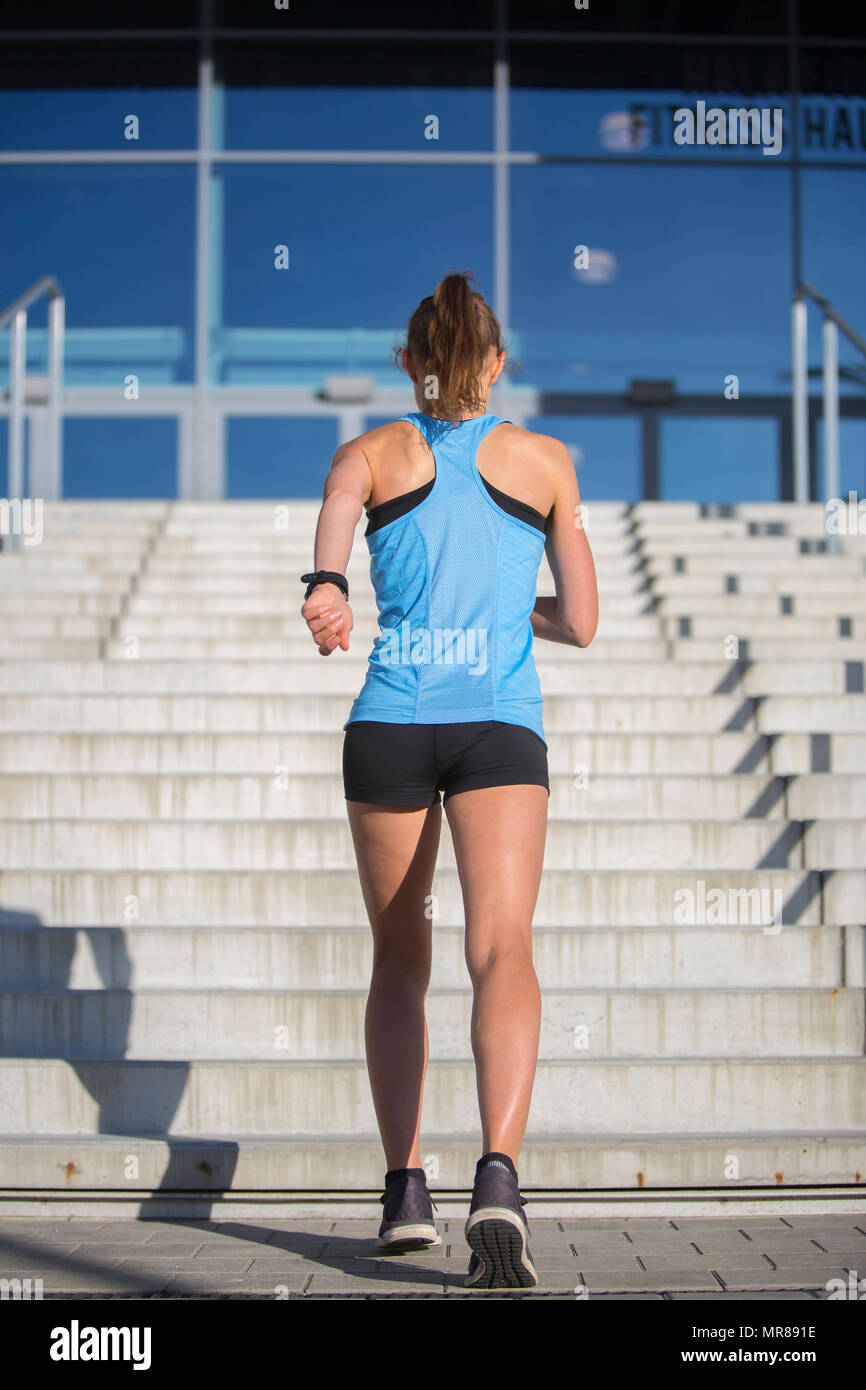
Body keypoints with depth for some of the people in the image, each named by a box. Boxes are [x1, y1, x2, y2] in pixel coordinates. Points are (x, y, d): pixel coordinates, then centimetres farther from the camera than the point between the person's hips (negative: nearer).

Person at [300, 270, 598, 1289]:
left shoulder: (369, 454, 13)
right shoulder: (546, 460, 15)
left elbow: (334, 523, -13)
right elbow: (580, 623, 15)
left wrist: (326, 590, -32)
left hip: (389, 725, 1)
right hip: (502, 727, -1)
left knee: (399, 958, 16)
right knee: (502, 948, -13)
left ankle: (405, 1190, 18)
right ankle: (498, 1178, -34)